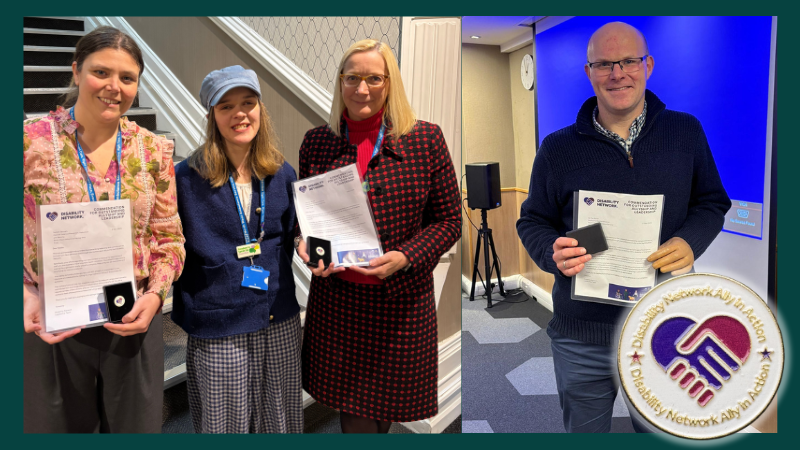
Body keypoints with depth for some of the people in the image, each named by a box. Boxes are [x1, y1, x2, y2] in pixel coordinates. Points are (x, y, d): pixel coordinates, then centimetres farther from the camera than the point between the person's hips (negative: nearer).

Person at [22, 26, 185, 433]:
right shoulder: (30, 142, -6)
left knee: (137, 426, 17)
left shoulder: (153, 151, 1)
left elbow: (169, 239, 4)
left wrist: (155, 294, -11)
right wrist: (25, 296, -17)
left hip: (133, 323, 2)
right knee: (55, 427, 17)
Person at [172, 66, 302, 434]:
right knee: (225, 423, 12)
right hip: (218, 328, -3)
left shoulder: (281, 174, 4)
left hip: (280, 323, 4)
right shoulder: (188, 178, -8)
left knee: (279, 419, 18)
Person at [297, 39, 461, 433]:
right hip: (335, 295, 2)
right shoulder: (316, 142, 3)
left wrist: (403, 258, -16)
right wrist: (303, 241, -7)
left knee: (385, 406, 13)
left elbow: (448, 220, -2)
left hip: (401, 300, -1)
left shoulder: (426, 139, -4)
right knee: (352, 411, 12)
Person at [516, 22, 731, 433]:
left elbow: (712, 202, 11)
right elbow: (532, 222, 4)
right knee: (583, 431, 16)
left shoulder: (686, 132, 3)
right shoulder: (558, 149, -2)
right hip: (583, 338, -1)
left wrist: (690, 241, -11)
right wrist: (553, 253, -18)